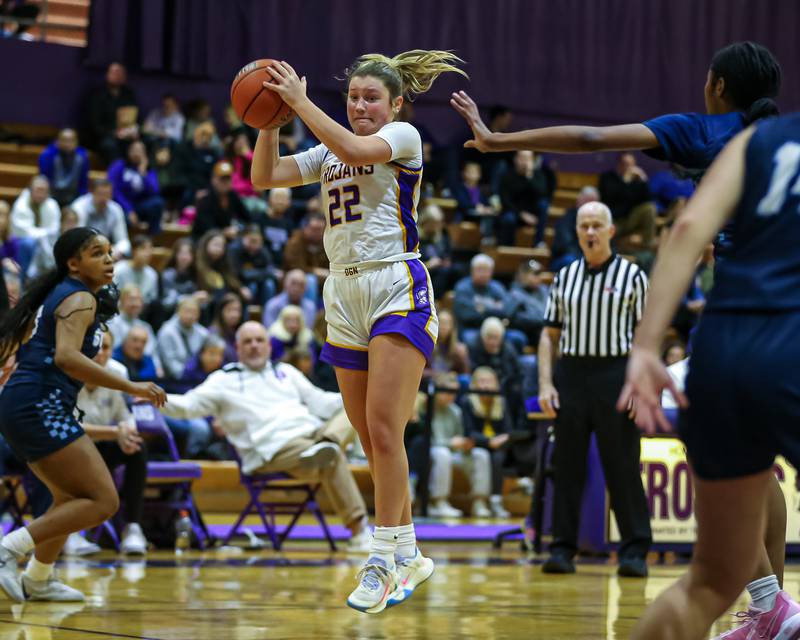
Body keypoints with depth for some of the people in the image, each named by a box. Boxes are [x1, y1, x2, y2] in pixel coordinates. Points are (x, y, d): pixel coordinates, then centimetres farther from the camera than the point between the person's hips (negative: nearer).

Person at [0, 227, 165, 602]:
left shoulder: (56, 295, 20)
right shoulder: (80, 299, -8)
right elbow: (66, 356, -25)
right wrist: (131, 388, -26)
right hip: (41, 407, -10)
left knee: (73, 497, 27)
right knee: (103, 503, -13)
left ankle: (37, 581, 35)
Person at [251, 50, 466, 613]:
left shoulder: (403, 135, -1)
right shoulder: (327, 154, 18)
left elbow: (354, 149, -20)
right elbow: (265, 176, 11)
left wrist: (300, 100, -15)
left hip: (398, 290, -7)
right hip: (345, 293, 7)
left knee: (383, 429, -15)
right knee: (371, 439, 7)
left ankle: (383, 560, -10)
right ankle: (409, 557, 16)